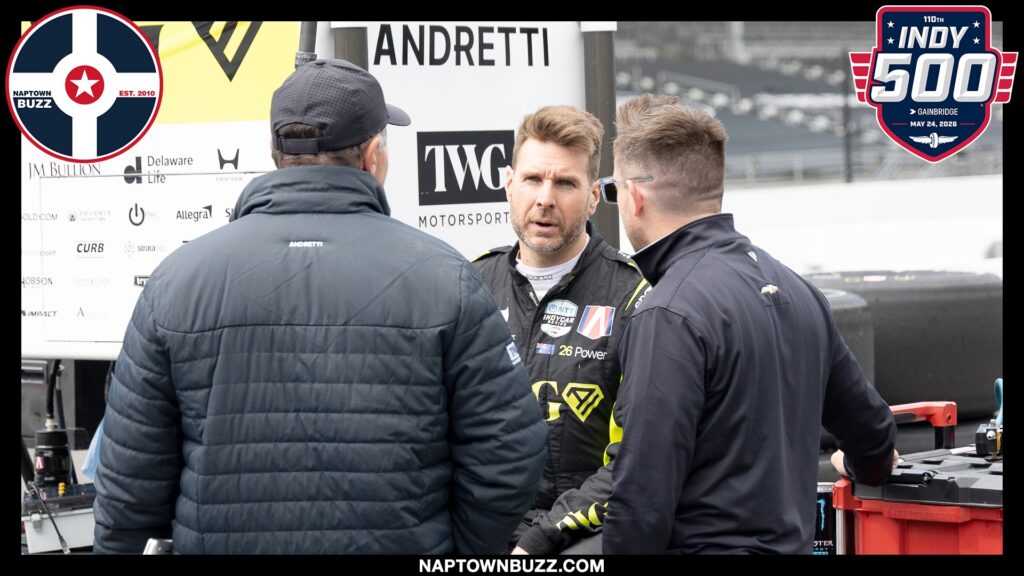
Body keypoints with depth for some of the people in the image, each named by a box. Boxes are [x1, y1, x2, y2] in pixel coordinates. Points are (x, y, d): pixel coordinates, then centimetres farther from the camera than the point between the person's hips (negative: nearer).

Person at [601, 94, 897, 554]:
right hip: (793, 542, 9)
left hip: (709, 542, -9)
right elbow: (871, 432, 24)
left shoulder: (668, 317, -16)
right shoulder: (795, 289, 10)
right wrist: (868, 465, 45)